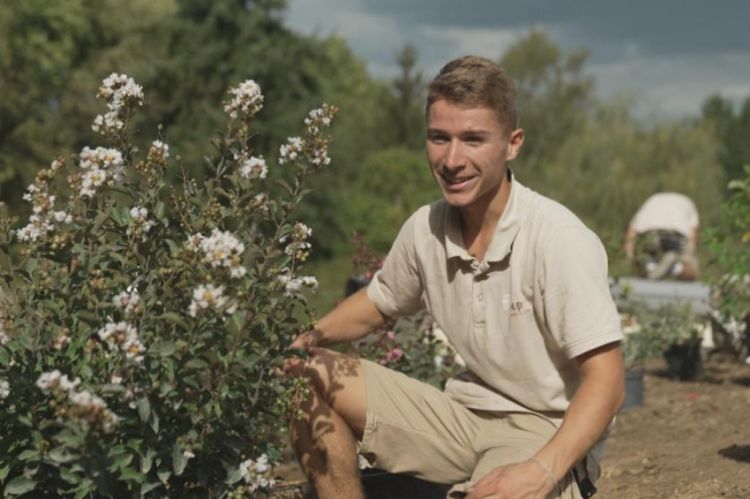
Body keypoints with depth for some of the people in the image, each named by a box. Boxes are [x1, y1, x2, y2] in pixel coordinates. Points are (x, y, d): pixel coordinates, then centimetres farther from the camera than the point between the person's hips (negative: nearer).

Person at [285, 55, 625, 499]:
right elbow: (378, 301, 19)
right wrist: (311, 337, -1)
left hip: (548, 433, -7)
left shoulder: (559, 238, -21)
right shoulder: (425, 228, -2)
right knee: (307, 375, -3)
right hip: (466, 414, 7)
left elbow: (606, 382, -22)